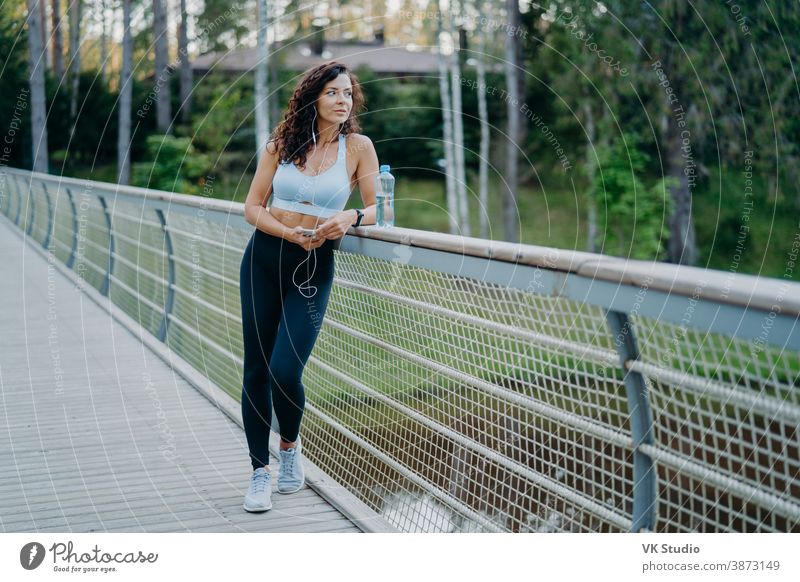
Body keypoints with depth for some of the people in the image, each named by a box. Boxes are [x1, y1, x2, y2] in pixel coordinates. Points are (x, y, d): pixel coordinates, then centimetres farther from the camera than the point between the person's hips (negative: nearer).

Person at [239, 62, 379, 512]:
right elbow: (253, 207, 3)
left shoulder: (358, 147, 0)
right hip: (264, 258, 2)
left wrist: (351, 217, -22)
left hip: (313, 269, -2)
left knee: (285, 371, -13)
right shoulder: (283, 143, 3)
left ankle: (291, 446, 18)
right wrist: (293, 233, -13)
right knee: (256, 370, 2)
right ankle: (261, 471, 16)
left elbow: (377, 209, -1)